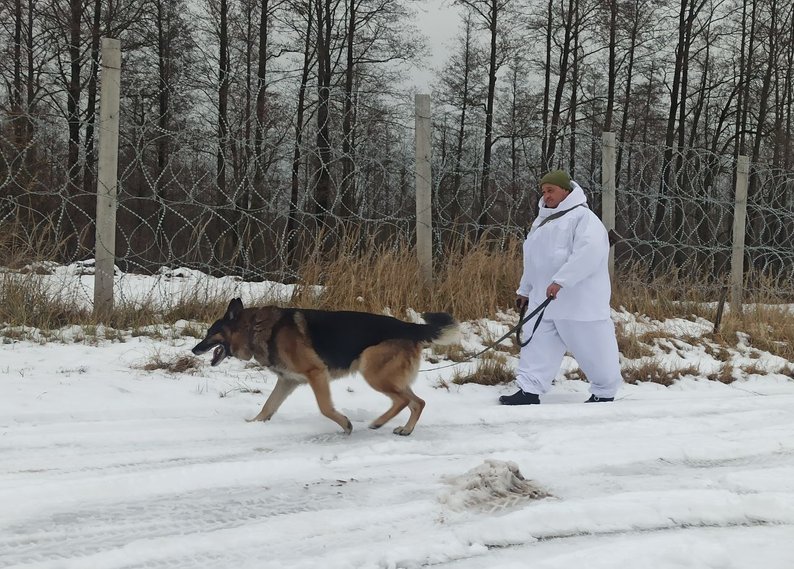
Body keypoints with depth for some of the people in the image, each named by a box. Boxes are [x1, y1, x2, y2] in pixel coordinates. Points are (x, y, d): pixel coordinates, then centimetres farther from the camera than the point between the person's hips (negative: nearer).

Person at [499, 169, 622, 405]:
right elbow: (533, 260, 28)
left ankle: (605, 392, 15)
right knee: (537, 344, 1)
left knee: (592, 347, 0)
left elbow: (588, 252, -26)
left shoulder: (582, 217, -11)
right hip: (544, 299, 8)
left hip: (578, 300, -8)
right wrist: (525, 290, 28)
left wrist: (560, 281, -30)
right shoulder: (542, 221, 19)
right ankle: (529, 390, 0)